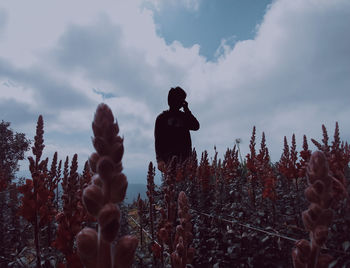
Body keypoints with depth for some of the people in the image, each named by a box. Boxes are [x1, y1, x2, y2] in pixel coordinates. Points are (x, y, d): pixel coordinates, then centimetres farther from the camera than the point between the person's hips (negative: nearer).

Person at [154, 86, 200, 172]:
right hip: (169, 156, -3)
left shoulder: (185, 116, 21)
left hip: (185, 155, 3)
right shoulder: (162, 118, 10)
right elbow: (158, 140, 2)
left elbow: (196, 126, 2)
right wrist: (159, 159, -10)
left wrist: (186, 110, 6)